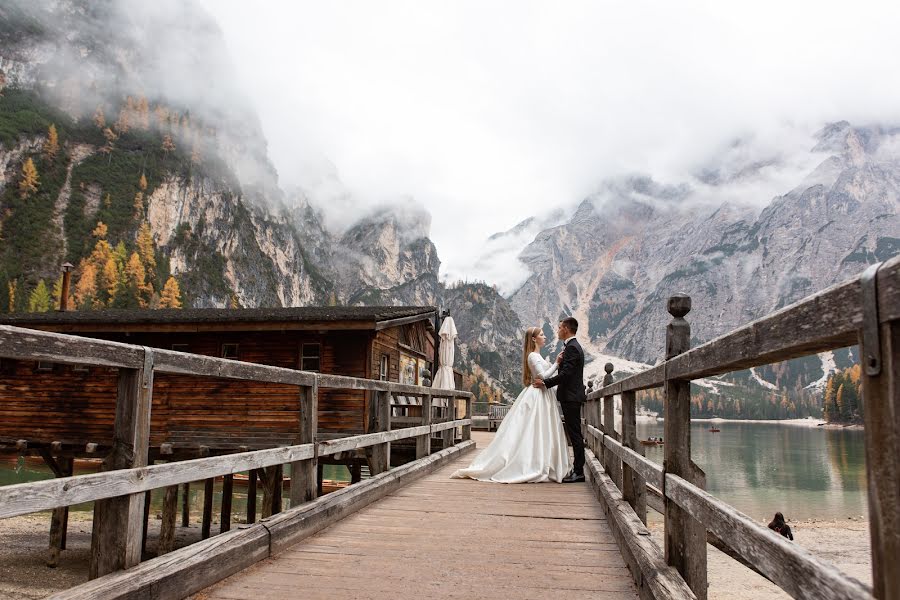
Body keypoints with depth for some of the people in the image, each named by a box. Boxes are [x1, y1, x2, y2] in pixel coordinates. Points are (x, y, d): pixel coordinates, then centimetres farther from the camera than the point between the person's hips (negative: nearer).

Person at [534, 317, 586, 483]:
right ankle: (578, 469, 18)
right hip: (571, 396, 10)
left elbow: (566, 373, -22)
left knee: (575, 434, -6)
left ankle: (578, 472, -2)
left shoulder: (572, 347, -15)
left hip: (571, 397, -10)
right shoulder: (574, 346, 17)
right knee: (574, 434, 12)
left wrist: (545, 382, -18)